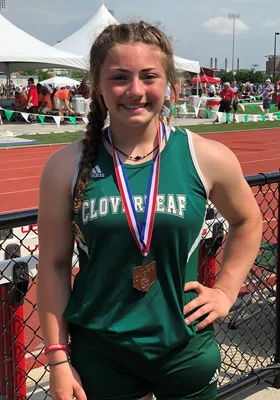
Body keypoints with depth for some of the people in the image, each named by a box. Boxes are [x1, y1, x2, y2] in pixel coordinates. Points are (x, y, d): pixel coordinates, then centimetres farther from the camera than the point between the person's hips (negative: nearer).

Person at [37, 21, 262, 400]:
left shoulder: (208, 158, -8)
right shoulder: (66, 166, -9)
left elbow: (247, 221, 10)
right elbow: (54, 266, -4)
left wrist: (226, 291, 3)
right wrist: (58, 359, -4)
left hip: (187, 350, 1)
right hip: (100, 354, 0)